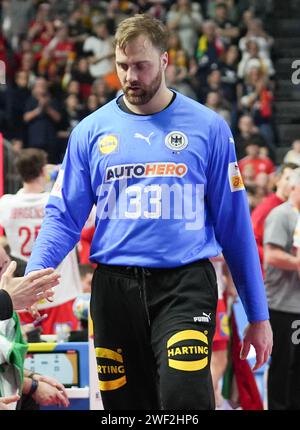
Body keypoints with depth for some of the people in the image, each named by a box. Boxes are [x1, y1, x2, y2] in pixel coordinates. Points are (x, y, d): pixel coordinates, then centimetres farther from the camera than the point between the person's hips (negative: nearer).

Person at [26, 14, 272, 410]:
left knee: (185, 397, -23)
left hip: (185, 287, -3)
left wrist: (258, 315, 5)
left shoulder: (207, 128, 2)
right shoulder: (91, 131, 7)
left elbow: (234, 224, 5)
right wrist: (32, 276, -14)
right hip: (115, 288, 3)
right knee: (125, 403, 9)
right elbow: (64, 217, 6)